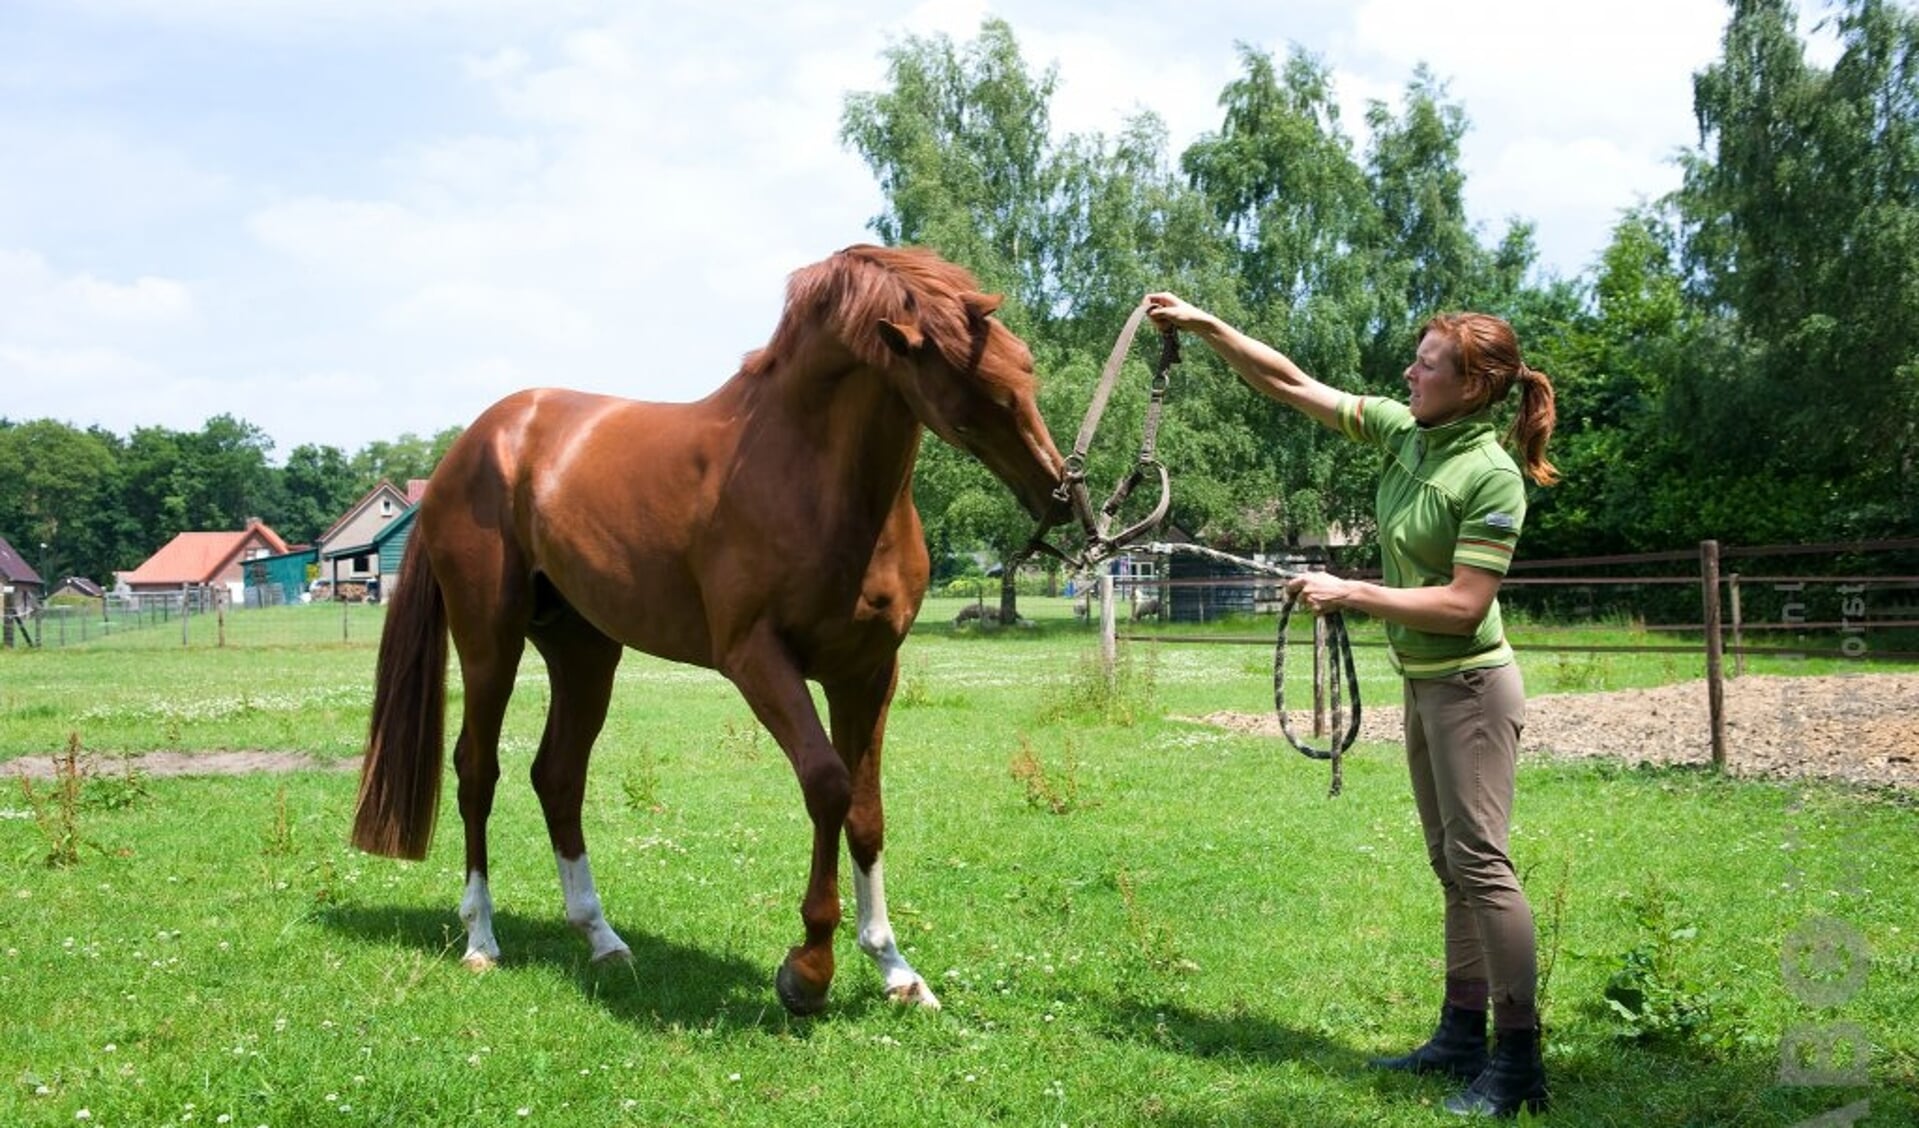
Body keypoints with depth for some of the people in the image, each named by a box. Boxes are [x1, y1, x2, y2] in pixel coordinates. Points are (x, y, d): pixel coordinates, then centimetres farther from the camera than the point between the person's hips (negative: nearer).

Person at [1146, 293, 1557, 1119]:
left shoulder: (1492, 476, -19)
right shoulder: (1402, 430, 4)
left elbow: (1464, 604, -22)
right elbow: (1291, 384, 6)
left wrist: (1350, 595, -20)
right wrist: (1203, 325, 2)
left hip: (1469, 685, -9)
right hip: (1423, 683, 9)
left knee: (1479, 859, -8)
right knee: (1451, 865, 12)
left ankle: (1516, 1059, -2)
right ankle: (1462, 1035, 21)